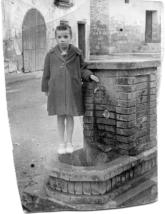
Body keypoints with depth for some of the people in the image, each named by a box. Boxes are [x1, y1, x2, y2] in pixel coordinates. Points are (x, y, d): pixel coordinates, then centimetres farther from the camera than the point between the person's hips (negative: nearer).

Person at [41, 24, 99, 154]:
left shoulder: (77, 53, -4)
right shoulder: (51, 55, -3)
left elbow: (82, 69, 3)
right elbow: (47, 73, 4)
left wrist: (90, 75, -15)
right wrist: (46, 89, 6)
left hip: (72, 91, 0)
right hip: (56, 91, 1)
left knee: (70, 117, 9)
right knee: (60, 117, 10)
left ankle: (69, 142, 25)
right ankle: (61, 143, 24)